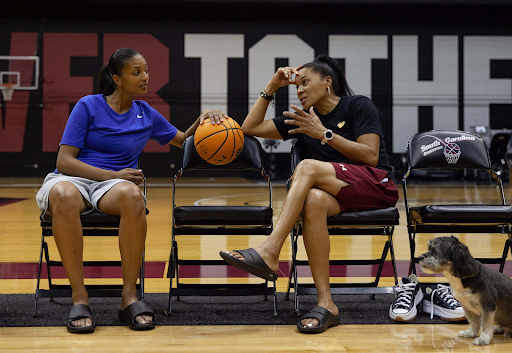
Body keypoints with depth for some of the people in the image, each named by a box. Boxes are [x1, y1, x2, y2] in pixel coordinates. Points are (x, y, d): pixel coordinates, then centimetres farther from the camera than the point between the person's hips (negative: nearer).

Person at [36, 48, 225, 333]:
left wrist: (202, 120, 7)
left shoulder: (147, 115, 13)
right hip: (72, 179, -2)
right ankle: (80, 297, -36)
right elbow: (64, 161, -4)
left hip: (112, 186, 2)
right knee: (64, 195, -42)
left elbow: (184, 141, 29)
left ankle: (130, 296, -31)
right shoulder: (89, 106, 2)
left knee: (132, 195, -38)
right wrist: (115, 175, -14)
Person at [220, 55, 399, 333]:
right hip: (338, 194, 4)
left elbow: (371, 157, -8)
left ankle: (269, 251, -40)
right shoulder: (302, 119, 19)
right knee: (314, 200, -34)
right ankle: (325, 303, -39)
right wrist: (272, 87, 13)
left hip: (377, 187, -4)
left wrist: (324, 134, -13)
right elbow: (250, 128, 19)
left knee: (308, 167, -28)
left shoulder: (358, 106, 3)